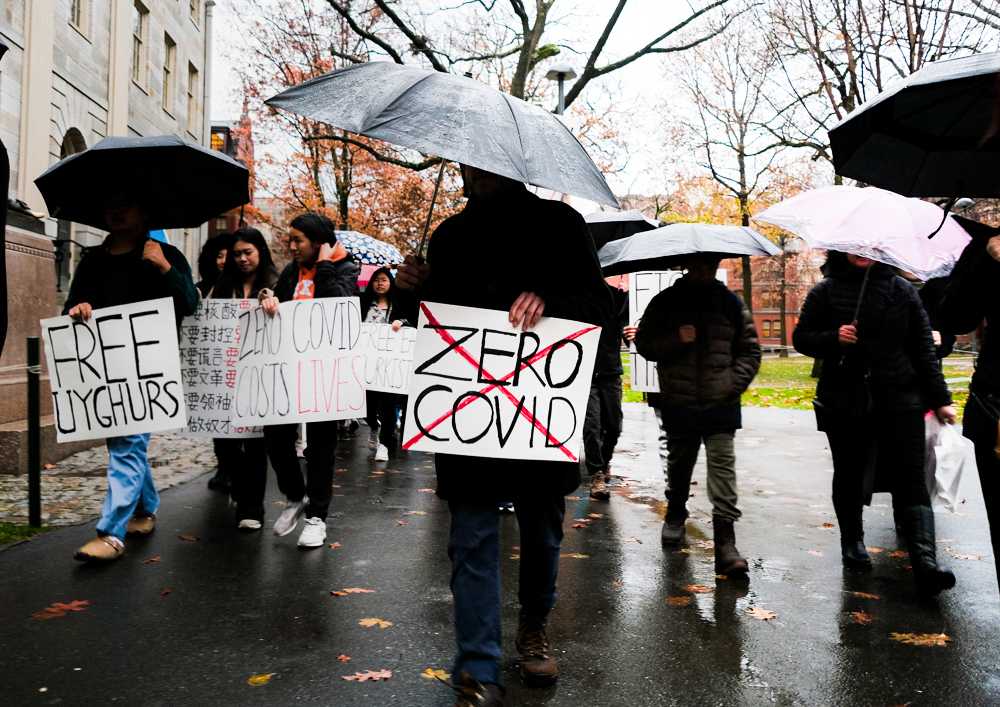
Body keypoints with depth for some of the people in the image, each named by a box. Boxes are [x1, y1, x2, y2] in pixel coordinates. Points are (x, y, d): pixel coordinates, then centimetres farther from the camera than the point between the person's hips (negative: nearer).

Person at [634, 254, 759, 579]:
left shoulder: (731, 302, 8)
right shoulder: (665, 301, 5)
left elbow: (749, 349, 11)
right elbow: (644, 342, 4)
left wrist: (735, 382, -3)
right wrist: (675, 340, -14)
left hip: (720, 403, 0)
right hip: (678, 402, 1)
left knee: (722, 464, -10)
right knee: (679, 462, 15)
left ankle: (725, 542, -11)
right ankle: (675, 515, 40)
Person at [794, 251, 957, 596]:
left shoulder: (902, 291, 9)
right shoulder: (826, 292, 5)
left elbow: (923, 347, 9)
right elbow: (801, 337, 7)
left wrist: (939, 399, 5)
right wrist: (833, 338, -14)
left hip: (898, 400, 0)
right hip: (844, 402, 0)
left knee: (910, 477, -6)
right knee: (849, 476, 10)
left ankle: (925, 561, -11)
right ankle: (852, 542, 28)